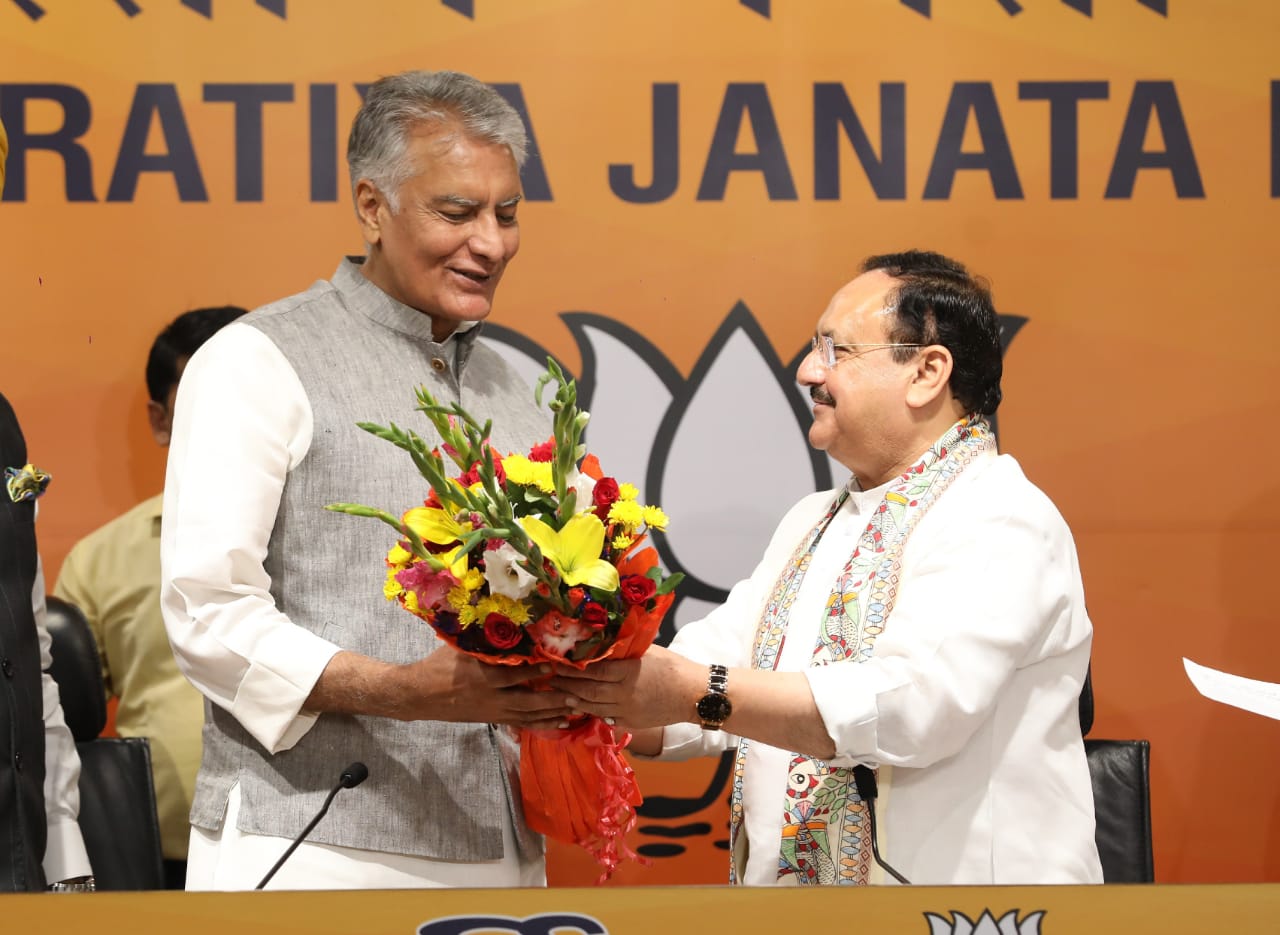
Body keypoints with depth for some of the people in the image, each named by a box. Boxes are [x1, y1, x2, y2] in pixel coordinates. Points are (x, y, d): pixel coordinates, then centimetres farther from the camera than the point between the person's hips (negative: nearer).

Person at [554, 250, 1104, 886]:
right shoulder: (811, 523, 19)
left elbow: (909, 704, -22)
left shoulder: (1003, 523, -9)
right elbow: (710, 657, 13)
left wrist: (695, 693, -25)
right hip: (786, 879, 6)